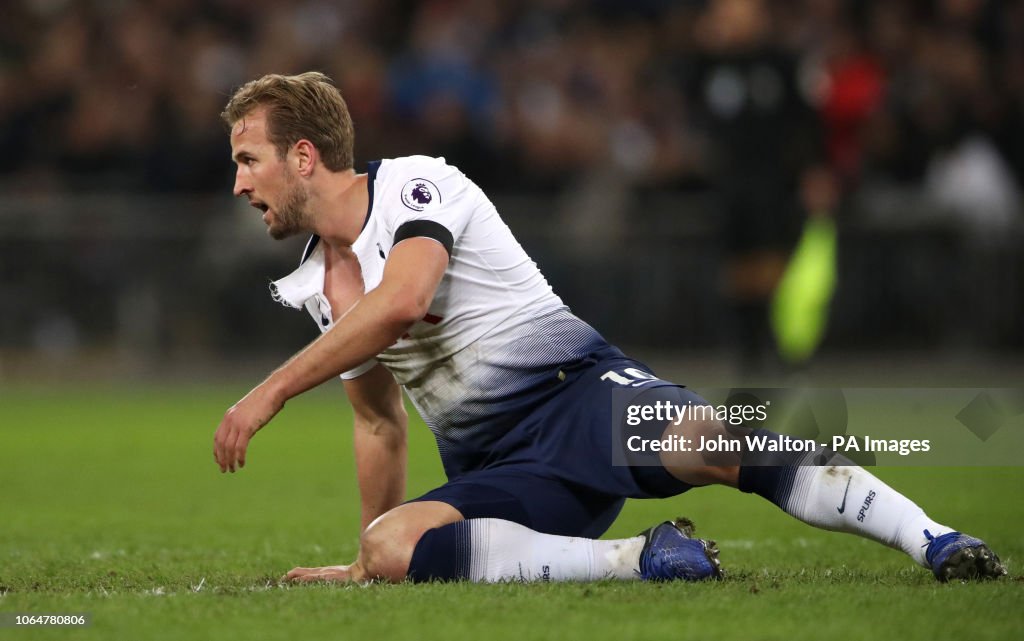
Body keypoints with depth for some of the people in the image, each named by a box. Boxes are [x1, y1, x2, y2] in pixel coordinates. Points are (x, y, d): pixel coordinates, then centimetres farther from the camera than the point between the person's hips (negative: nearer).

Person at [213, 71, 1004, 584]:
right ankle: (639, 558, -27)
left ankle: (940, 544, -38)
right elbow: (380, 421, 32)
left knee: (712, 444, -37)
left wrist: (271, 392, -19)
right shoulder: (315, 286, 19)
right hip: (501, 476, 6)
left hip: (579, 391, -6)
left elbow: (399, 302, -24)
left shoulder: (416, 185, -5)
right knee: (389, 548, -28)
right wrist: (365, 555, 34)